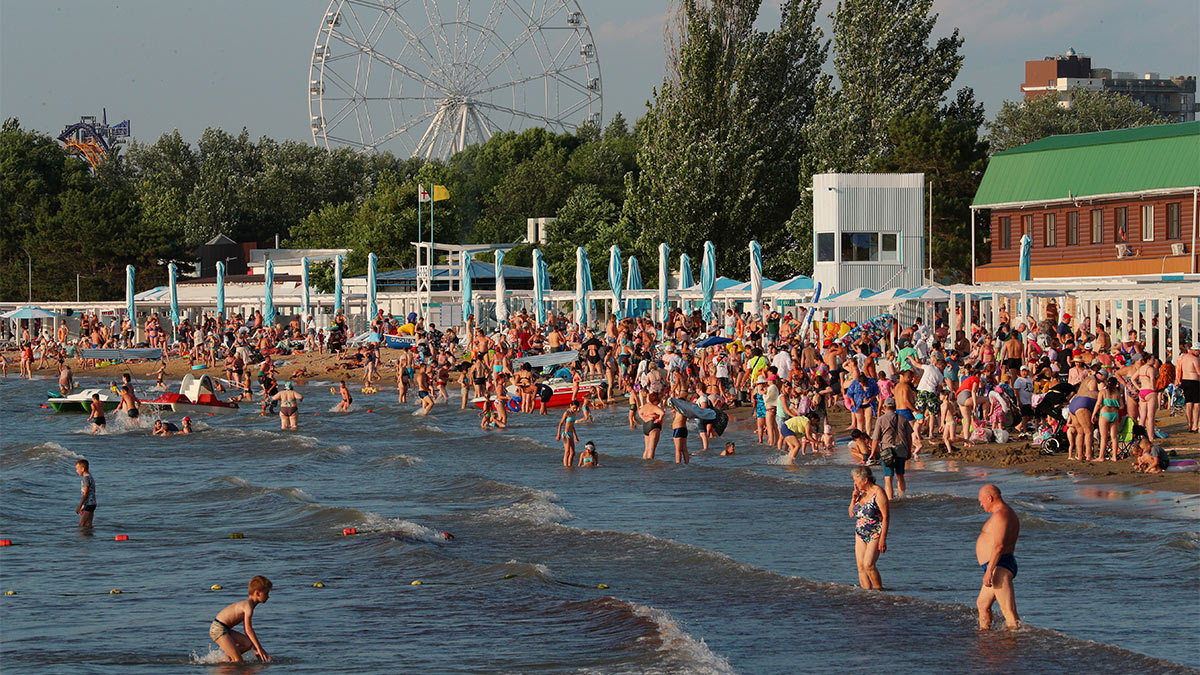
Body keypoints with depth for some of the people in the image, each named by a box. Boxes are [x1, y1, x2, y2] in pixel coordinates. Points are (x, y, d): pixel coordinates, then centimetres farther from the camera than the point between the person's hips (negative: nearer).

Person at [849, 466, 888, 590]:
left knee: (868, 565, -19)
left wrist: (883, 539, -18)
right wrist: (854, 499, 0)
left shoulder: (878, 492, -11)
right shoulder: (860, 493, 11)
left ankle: (879, 590, -6)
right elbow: (851, 514, 17)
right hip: (860, 535, 7)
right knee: (861, 567, -1)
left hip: (875, 534, -7)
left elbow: (885, 517, -13)